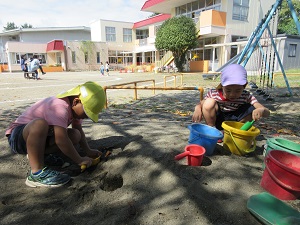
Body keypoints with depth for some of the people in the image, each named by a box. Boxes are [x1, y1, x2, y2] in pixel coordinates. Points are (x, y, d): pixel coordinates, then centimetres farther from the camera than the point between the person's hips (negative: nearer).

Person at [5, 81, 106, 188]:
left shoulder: (74, 107, -4)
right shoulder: (60, 107, -32)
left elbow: (78, 130, 7)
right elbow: (61, 140, -37)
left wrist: (88, 151, 0)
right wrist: (79, 160, -26)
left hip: (40, 137, 9)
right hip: (17, 136, -8)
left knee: (75, 135, -8)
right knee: (40, 124, -40)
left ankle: (34, 154, 4)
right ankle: (37, 173, -29)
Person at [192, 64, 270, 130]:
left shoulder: (246, 96, -19)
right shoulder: (214, 94, -19)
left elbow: (267, 112, -23)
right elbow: (200, 104, -7)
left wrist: (261, 110, -50)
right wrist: (197, 109, -34)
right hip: (217, 121, -1)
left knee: (251, 109, -25)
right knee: (209, 102, -28)